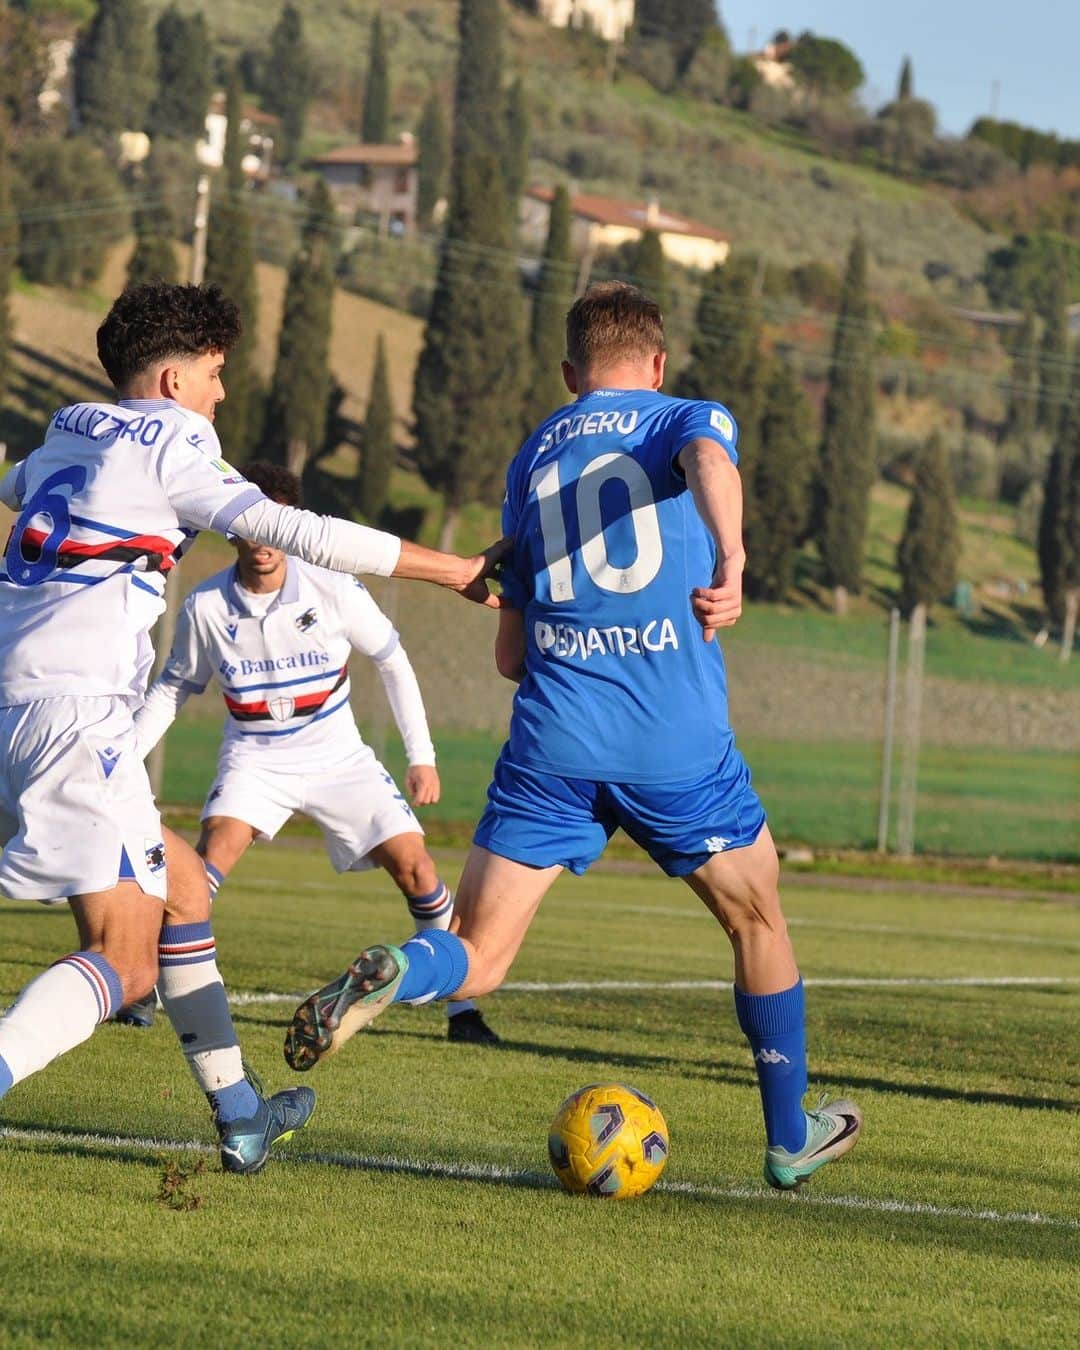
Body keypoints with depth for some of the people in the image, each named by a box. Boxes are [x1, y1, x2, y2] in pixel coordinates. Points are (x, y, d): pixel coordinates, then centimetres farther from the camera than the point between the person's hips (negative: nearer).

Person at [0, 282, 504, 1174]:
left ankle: (239, 1117, 25)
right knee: (124, 960, -13)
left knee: (182, 885, 22)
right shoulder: (171, 447, -4)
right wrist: (456, 570, -8)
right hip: (73, 709, -9)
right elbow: (301, 535, -12)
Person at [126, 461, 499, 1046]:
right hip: (255, 757, -1)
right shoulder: (206, 608, -13)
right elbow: (173, 689, 5)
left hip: (337, 754, 1)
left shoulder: (334, 591, -15)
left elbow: (393, 662, 0)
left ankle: (461, 1007, 2)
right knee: (218, 845, -28)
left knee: (412, 861, -12)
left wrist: (421, 756, -1)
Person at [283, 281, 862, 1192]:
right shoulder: (687, 417, 10)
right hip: (680, 741, -2)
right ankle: (791, 1141, 29)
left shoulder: (534, 455, 21)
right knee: (757, 919, 22)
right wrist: (731, 559, -33)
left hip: (553, 741, 2)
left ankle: (390, 978, -33)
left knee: (475, 962, 1)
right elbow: (707, 457, -20)